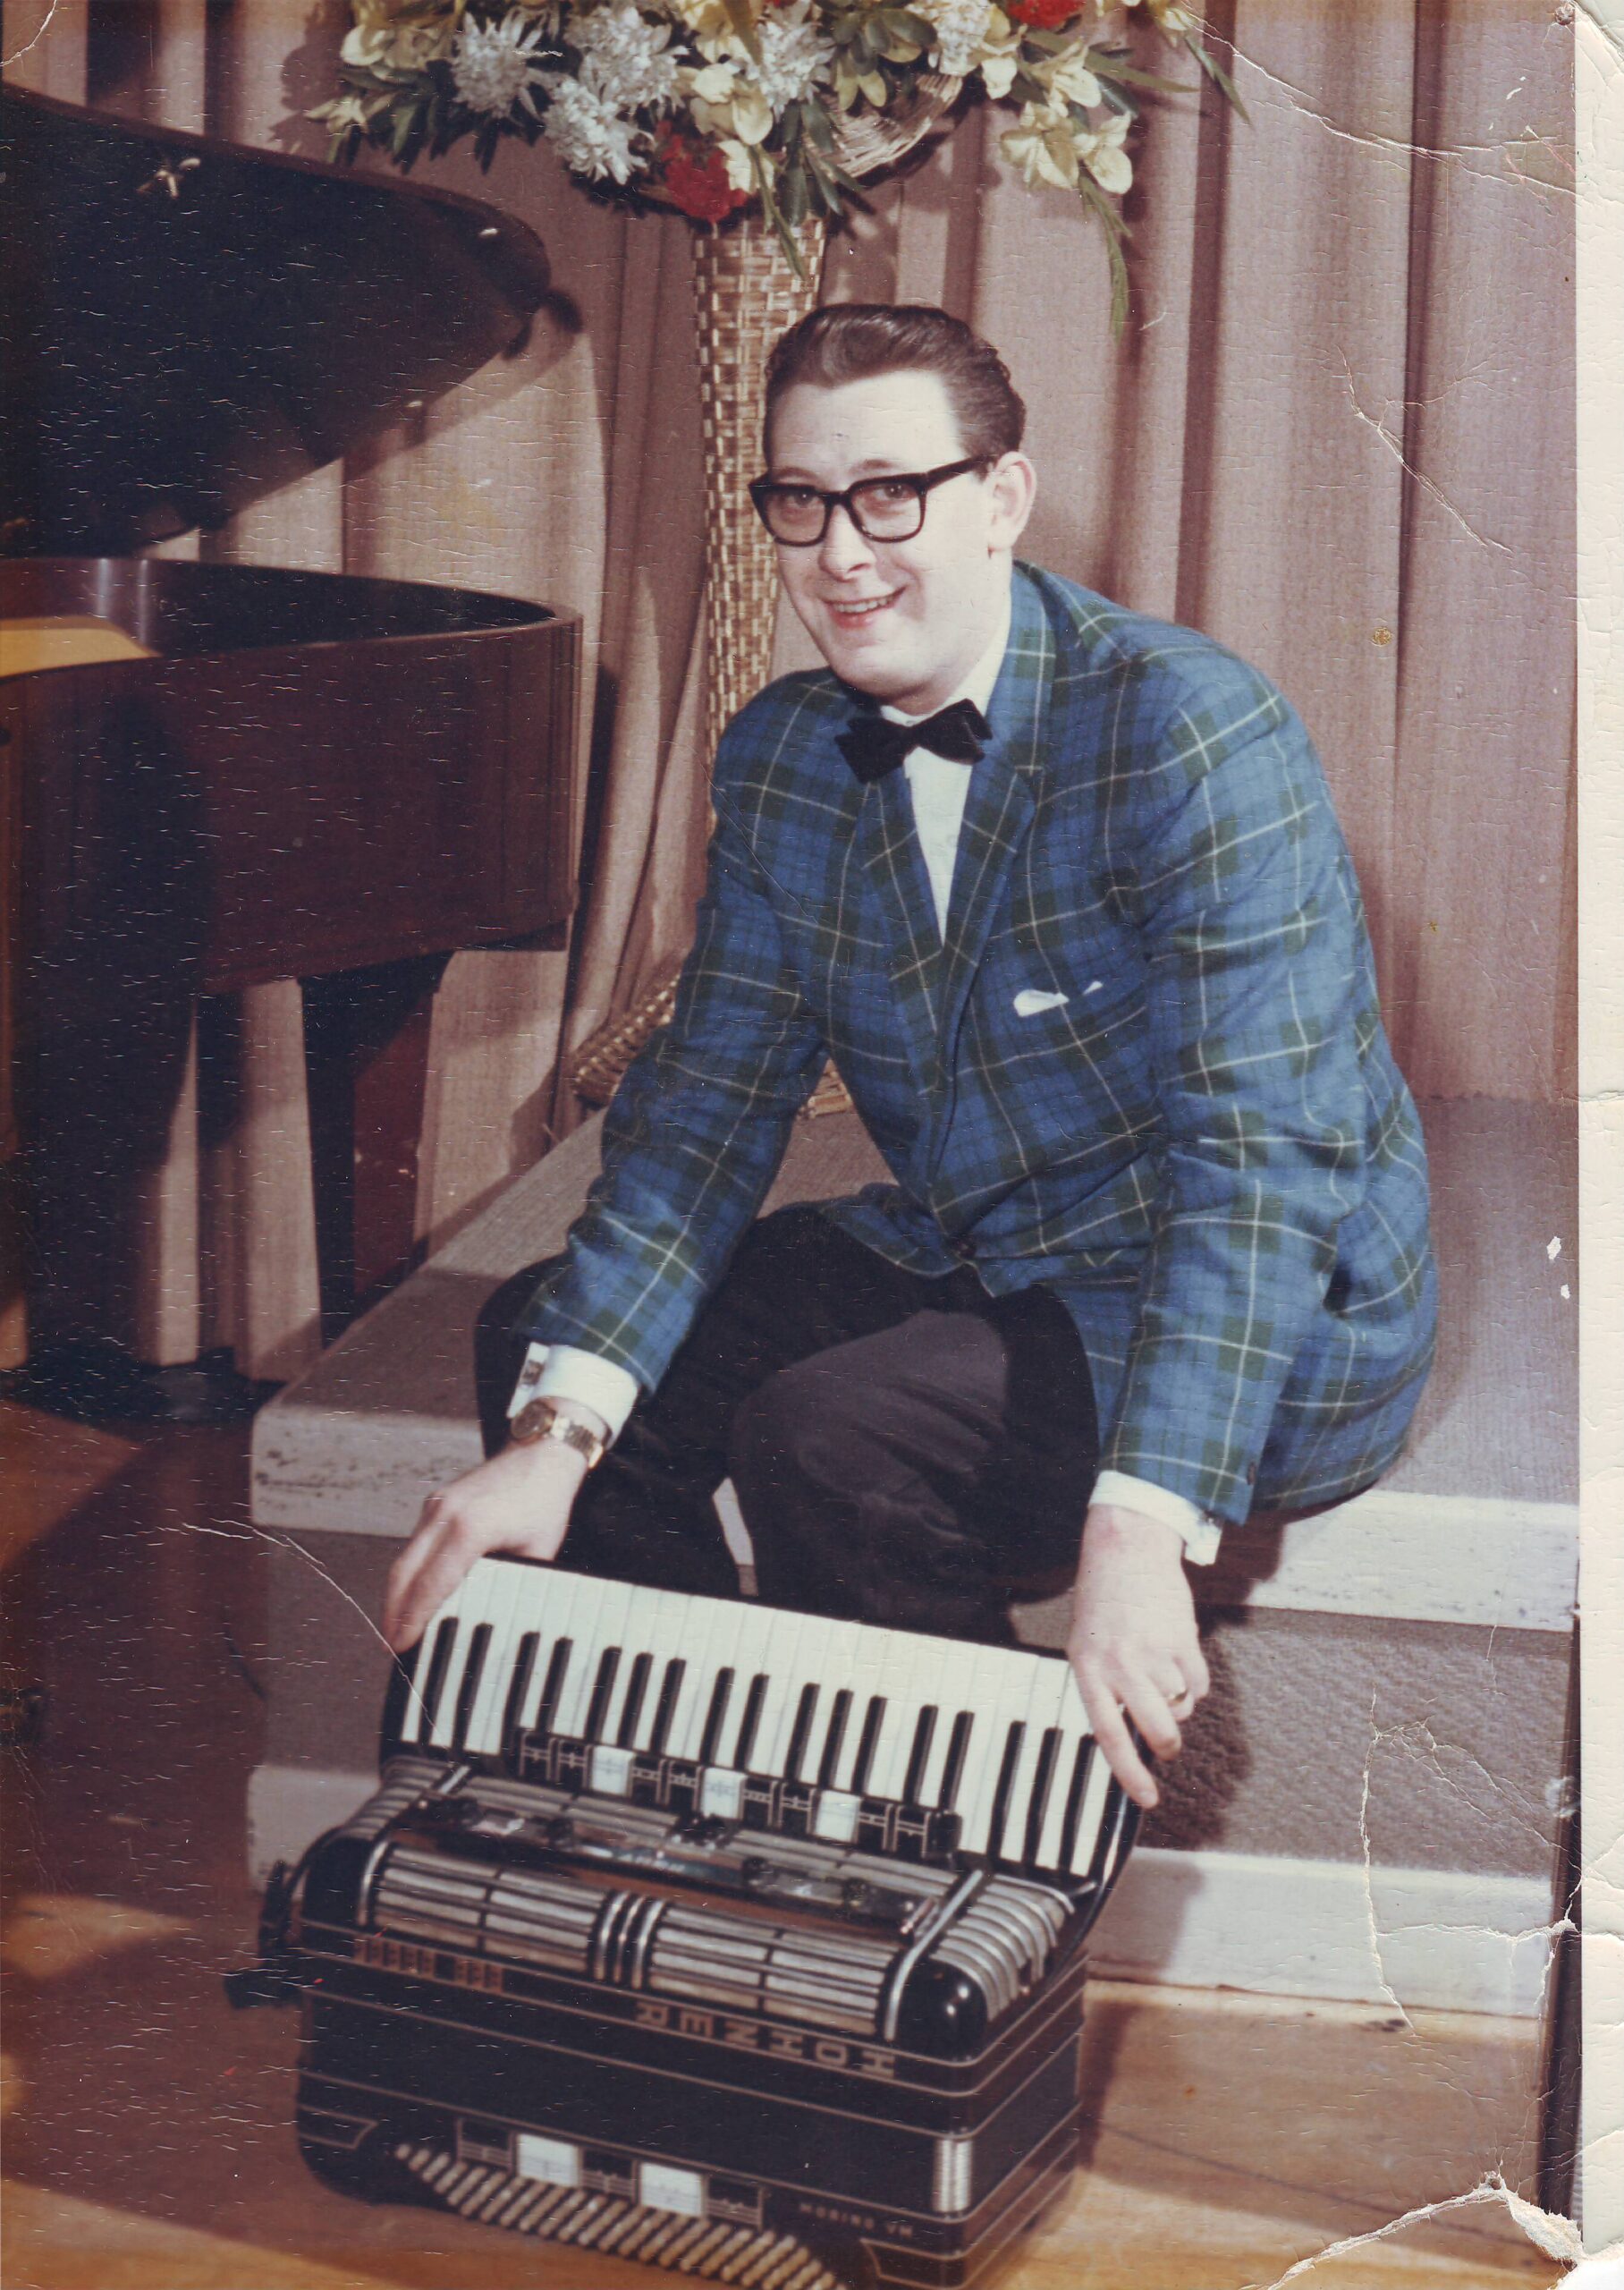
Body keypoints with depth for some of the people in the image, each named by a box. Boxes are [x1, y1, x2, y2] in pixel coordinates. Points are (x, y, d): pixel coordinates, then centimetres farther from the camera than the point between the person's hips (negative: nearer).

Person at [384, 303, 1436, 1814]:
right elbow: (709, 1097, -3)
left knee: (828, 1438, -29)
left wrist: (1138, 1530, -38)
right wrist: (553, 1434, -18)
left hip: (1268, 1328, -7)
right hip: (965, 1264, 7)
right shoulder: (777, 759, 2)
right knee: (539, 1334, -2)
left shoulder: (1188, 730, -21)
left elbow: (1259, 1155, -28)